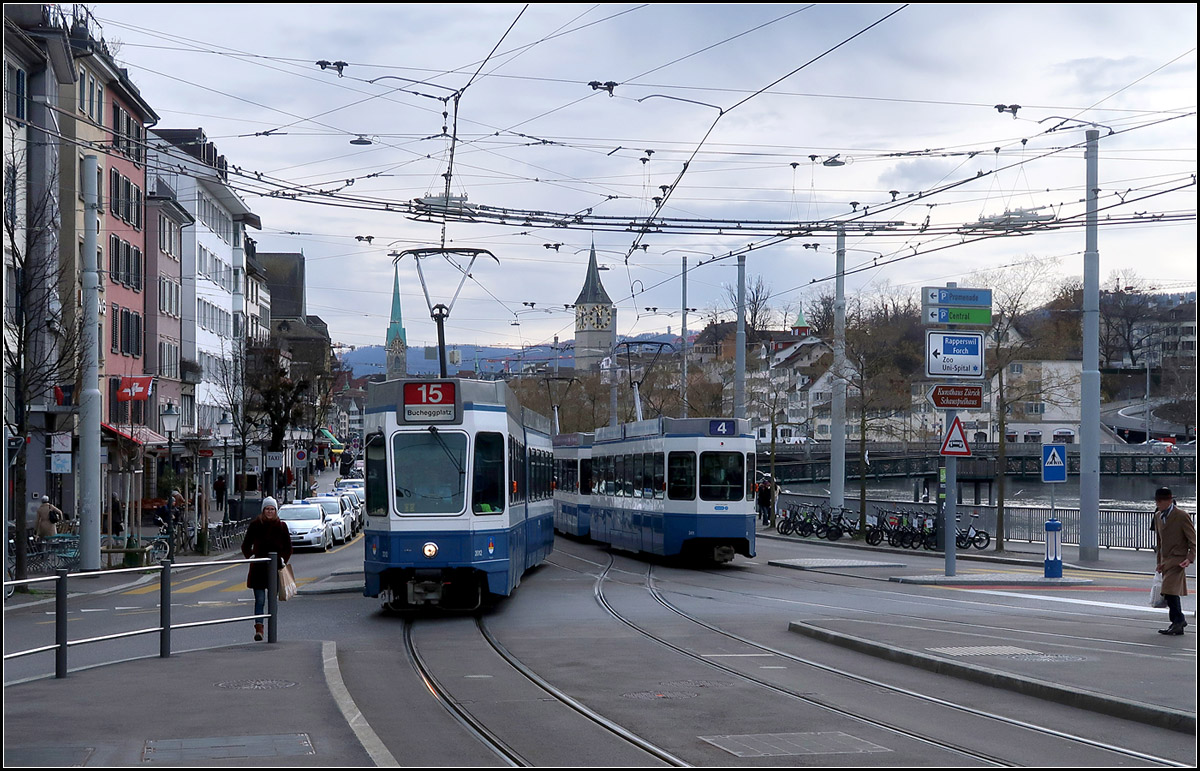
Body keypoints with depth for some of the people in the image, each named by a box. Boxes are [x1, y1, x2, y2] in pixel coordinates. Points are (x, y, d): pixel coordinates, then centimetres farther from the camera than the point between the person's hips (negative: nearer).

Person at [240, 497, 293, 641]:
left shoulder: (281, 526, 4)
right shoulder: (255, 525, 0)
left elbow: (288, 547, 12)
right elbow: (246, 545, 7)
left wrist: (283, 559, 2)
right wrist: (250, 557, -2)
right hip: (258, 567, -2)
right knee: (260, 599, -8)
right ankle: (258, 628, -11)